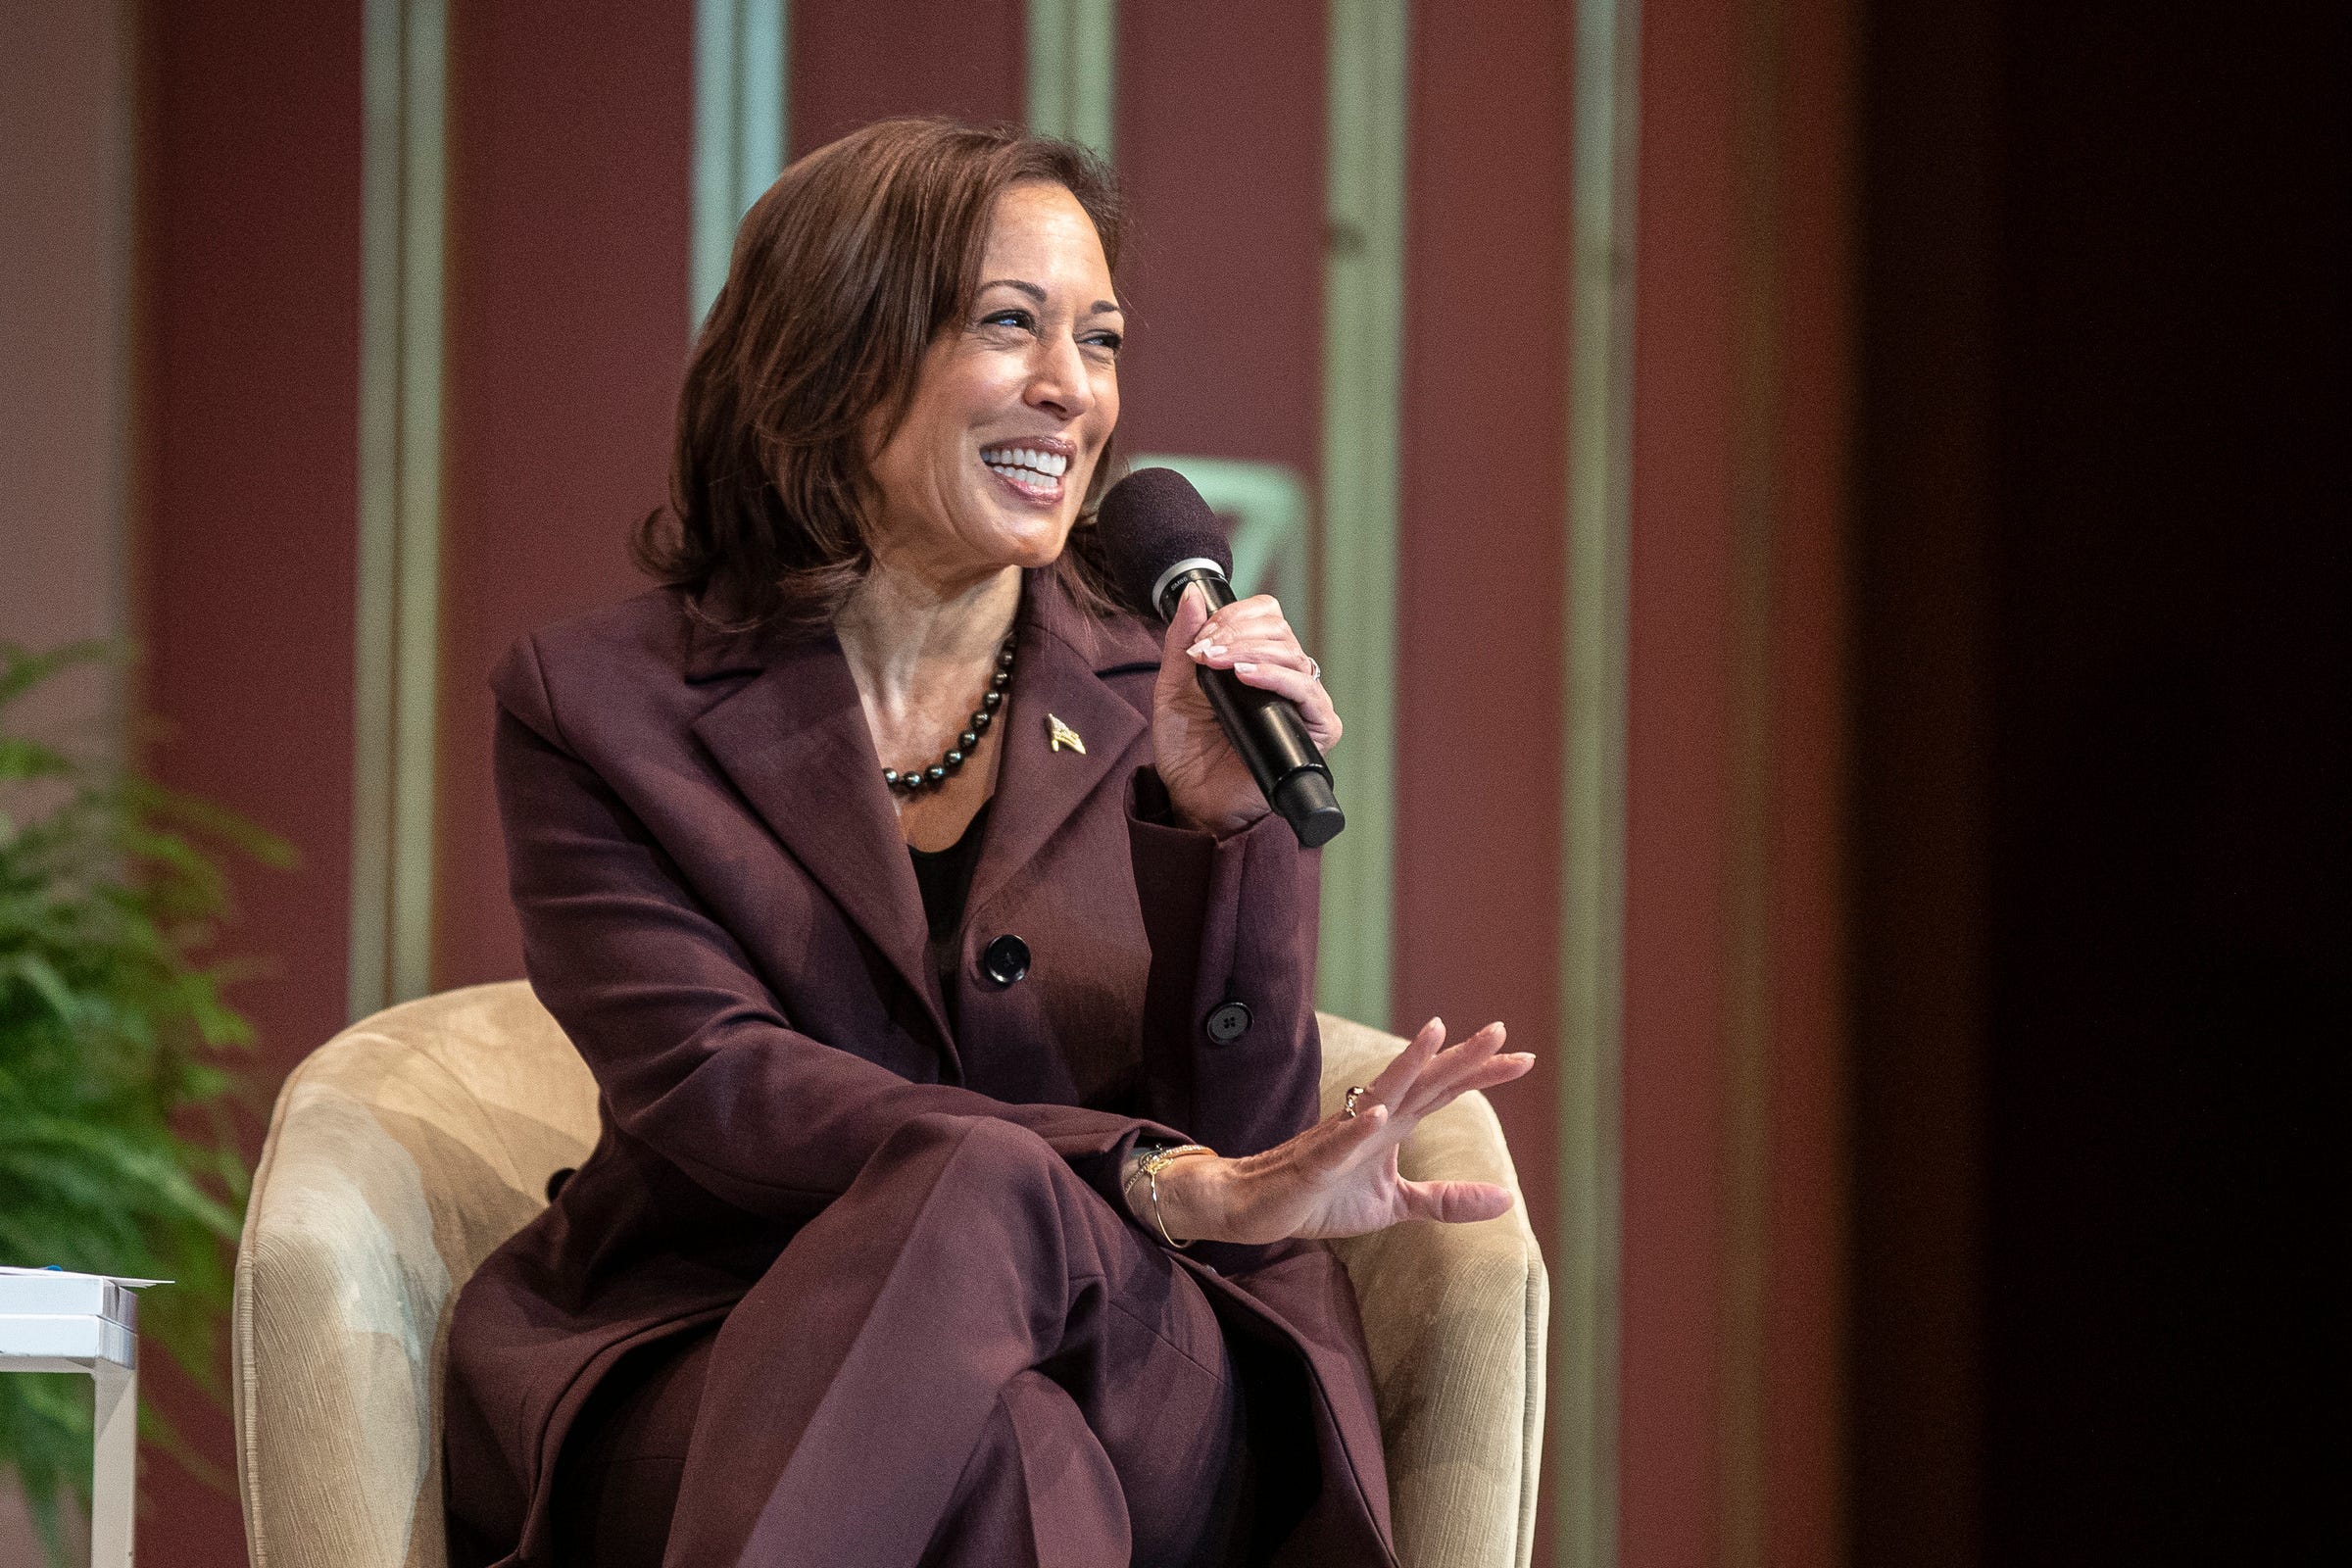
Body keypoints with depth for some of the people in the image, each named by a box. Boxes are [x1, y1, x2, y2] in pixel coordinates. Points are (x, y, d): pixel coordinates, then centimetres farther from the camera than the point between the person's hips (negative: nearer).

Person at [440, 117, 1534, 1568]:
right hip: (714, 1380, -2)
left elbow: (1238, 1141, 3)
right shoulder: (599, 705, 6)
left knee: (991, 1218, -34)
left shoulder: (1171, 706, 11)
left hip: (1123, 1408, 2)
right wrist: (1171, 1184, -22)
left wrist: (1231, 821, -15)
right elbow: (711, 1088, -9)